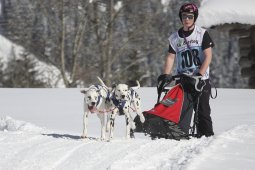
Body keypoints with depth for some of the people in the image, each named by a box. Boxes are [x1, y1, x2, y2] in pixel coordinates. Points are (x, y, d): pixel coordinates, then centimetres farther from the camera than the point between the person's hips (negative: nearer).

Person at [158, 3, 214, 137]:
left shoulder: (202, 34, -1)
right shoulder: (175, 38, 9)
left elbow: (208, 56, -6)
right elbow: (170, 57, 10)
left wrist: (199, 74, -16)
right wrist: (166, 75, -5)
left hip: (201, 79, -3)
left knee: (202, 109, -6)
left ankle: (206, 134, -1)